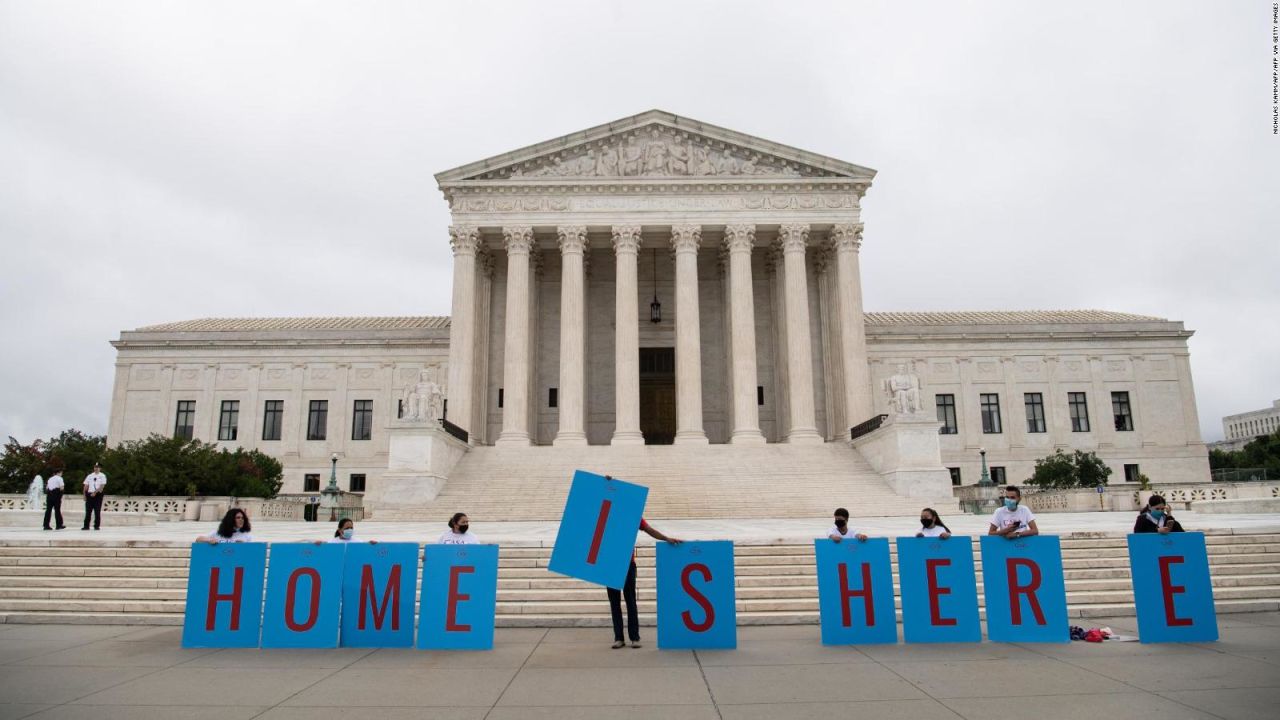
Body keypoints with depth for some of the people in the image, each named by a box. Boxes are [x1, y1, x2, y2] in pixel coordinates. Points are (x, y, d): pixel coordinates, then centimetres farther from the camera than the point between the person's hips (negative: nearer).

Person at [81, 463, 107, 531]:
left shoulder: (102, 476, 2)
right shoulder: (90, 476, 12)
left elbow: (102, 486, -8)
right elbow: (86, 486, 10)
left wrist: (95, 492, -18)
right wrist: (85, 495, 1)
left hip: (98, 494, -3)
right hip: (89, 494, 3)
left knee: (97, 511, -1)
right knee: (88, 511, 2)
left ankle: (97, 526, 4)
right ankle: (86, 526, 6)